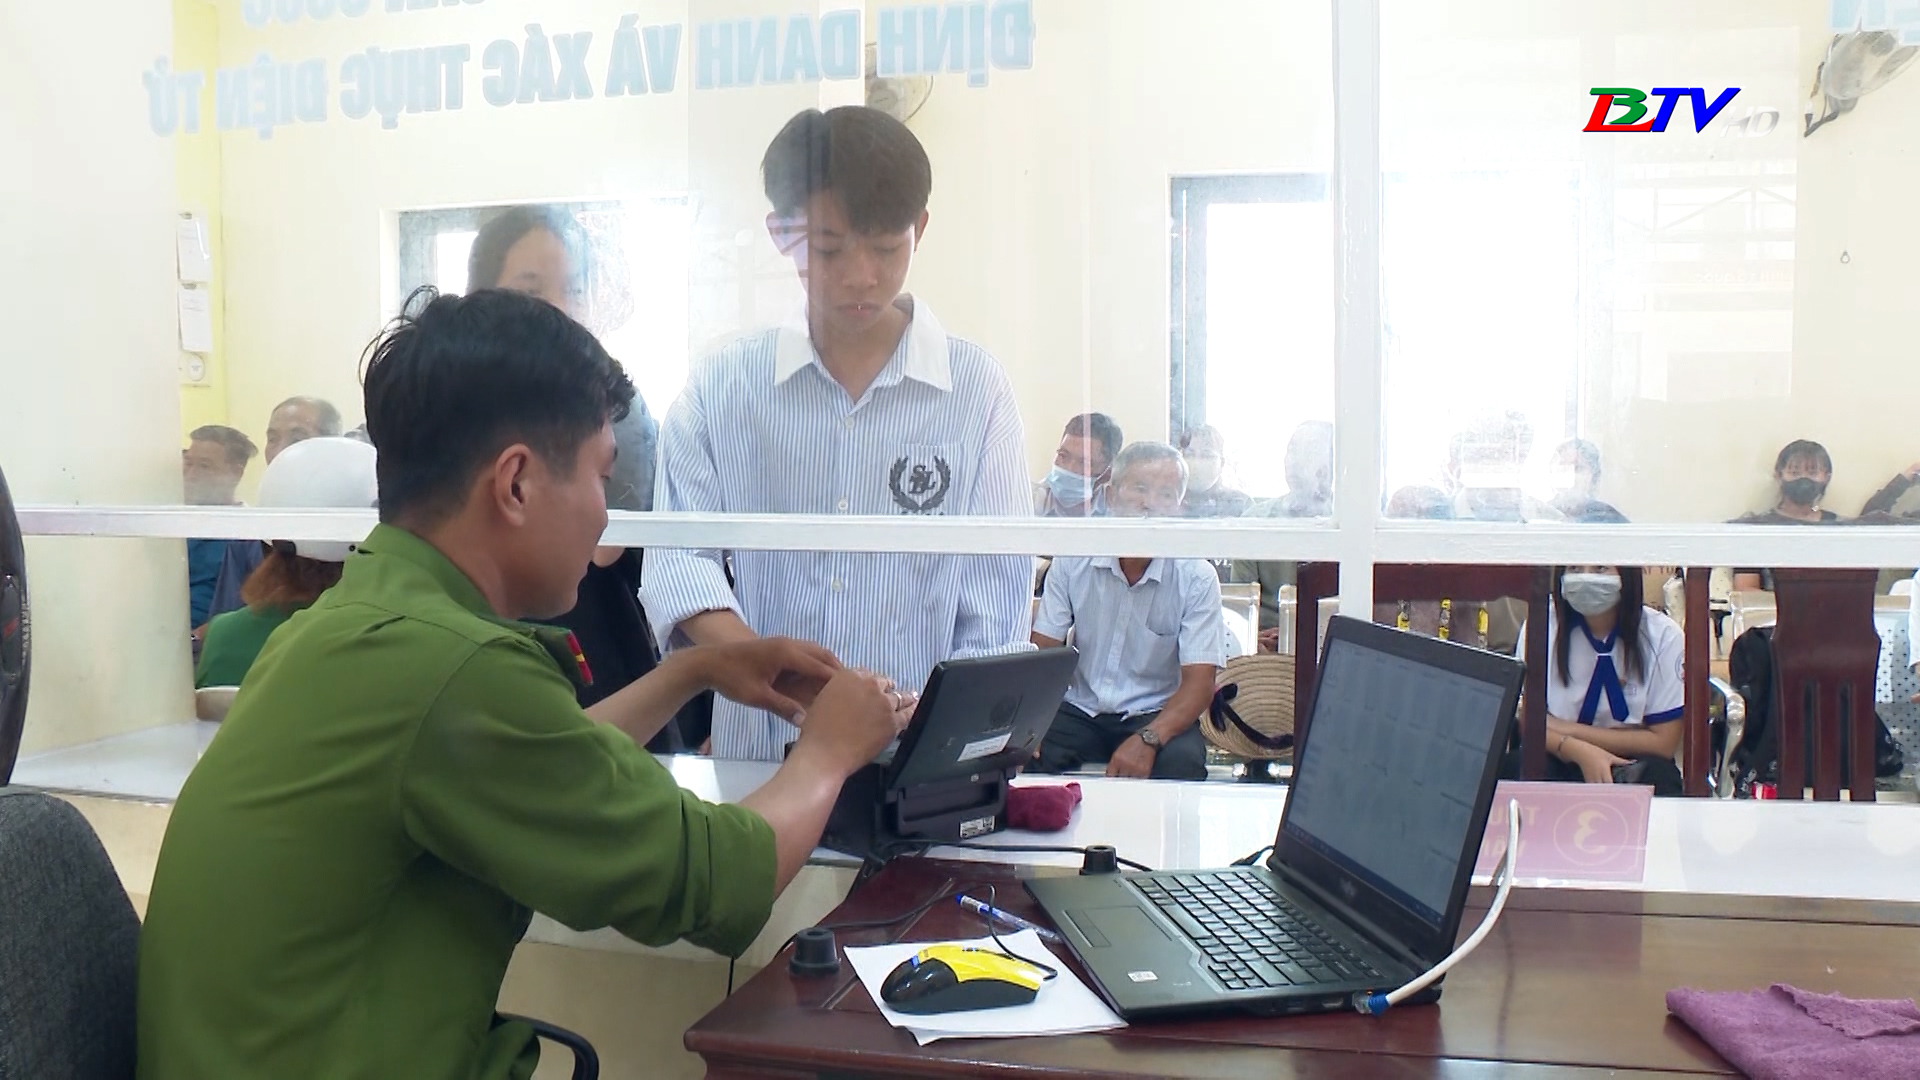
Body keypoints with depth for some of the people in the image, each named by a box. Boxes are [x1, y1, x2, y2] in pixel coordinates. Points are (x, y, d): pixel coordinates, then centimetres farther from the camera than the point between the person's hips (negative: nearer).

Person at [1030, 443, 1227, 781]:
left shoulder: (1196, 578, -8)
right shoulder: (1073, 560, -1)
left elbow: (1199, 683, -13)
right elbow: (1042, 649, -1)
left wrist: (1147, 739, -31)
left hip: (1157, 716, -2)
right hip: (1079, 710, 2)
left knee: (1181, 762, -34)